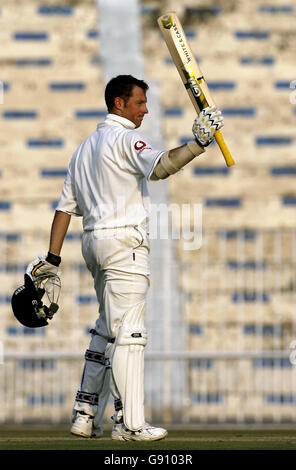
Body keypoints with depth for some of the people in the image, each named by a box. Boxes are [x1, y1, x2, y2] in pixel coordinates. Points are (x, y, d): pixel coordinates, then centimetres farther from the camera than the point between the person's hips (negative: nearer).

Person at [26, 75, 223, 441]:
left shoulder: (85, 147, 20)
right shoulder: (124, 138, -7)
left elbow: (66, 205, 17)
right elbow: (159, 166, -27)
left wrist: (52, 258, 15)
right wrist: (197, 145, -34)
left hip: (94, 242, 9)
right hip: (124, 242, -9)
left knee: (107, 328, 16)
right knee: (129, 331, -12)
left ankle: (85, 415, 15)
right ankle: (129, 423, -16)